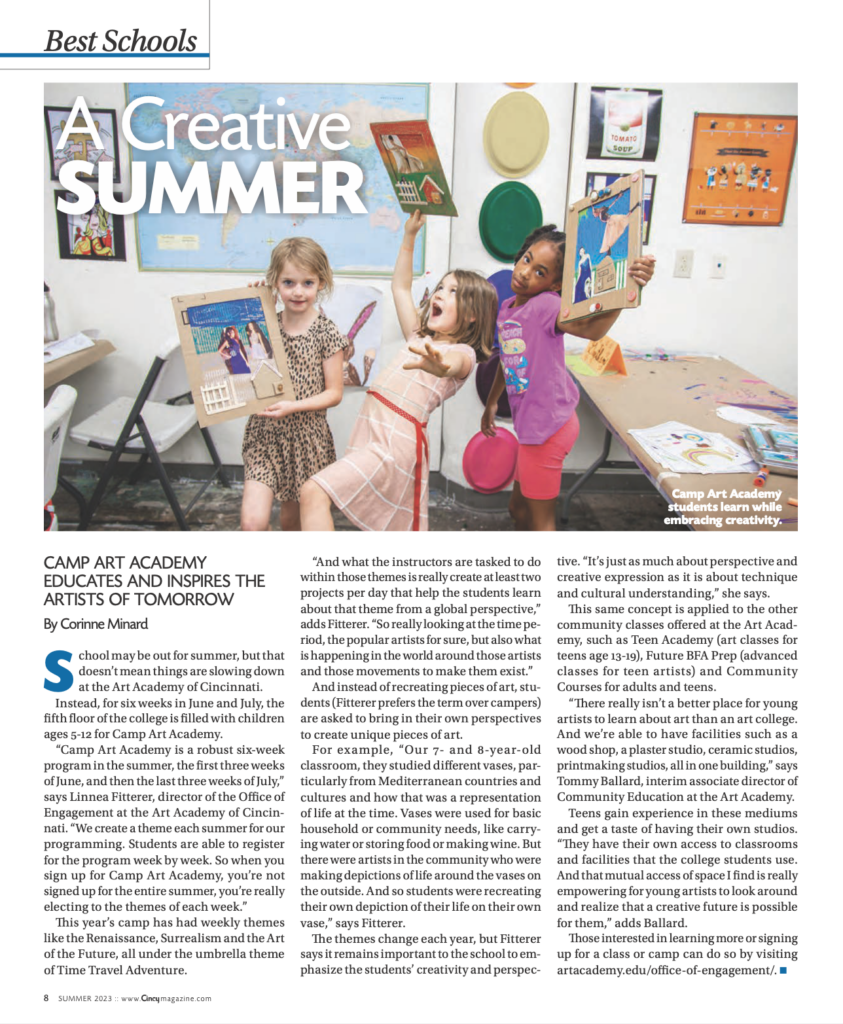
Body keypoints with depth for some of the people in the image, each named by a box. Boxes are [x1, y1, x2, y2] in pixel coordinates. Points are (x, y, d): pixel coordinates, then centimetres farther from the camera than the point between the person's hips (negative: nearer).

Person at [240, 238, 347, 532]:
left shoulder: (326, 333, -6)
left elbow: (334, 393, -4)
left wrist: (293, 406, -20)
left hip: (307, 436, -1)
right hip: (264, 434, 2)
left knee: (292, 520, 15)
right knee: (252, 522, -12)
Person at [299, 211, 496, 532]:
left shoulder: (463, 353, -2)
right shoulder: (419, 338, 21)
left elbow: (454, 363, -28)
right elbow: (401, 288, 31)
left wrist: (440, 364, -52)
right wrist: (409, 236, 25)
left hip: (396, 438, -8)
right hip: (371, 430, 8)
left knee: (313, 493, -23)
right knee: (402, 531, 14)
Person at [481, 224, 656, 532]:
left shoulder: (545, 305, -18)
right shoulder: (507, 308, 7)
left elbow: (590, 328, -38)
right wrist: (491, 403, 32)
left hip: (547, 428, -9)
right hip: (532, 426, 9)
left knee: (541, 519, 4)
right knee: (518, 506, 25)